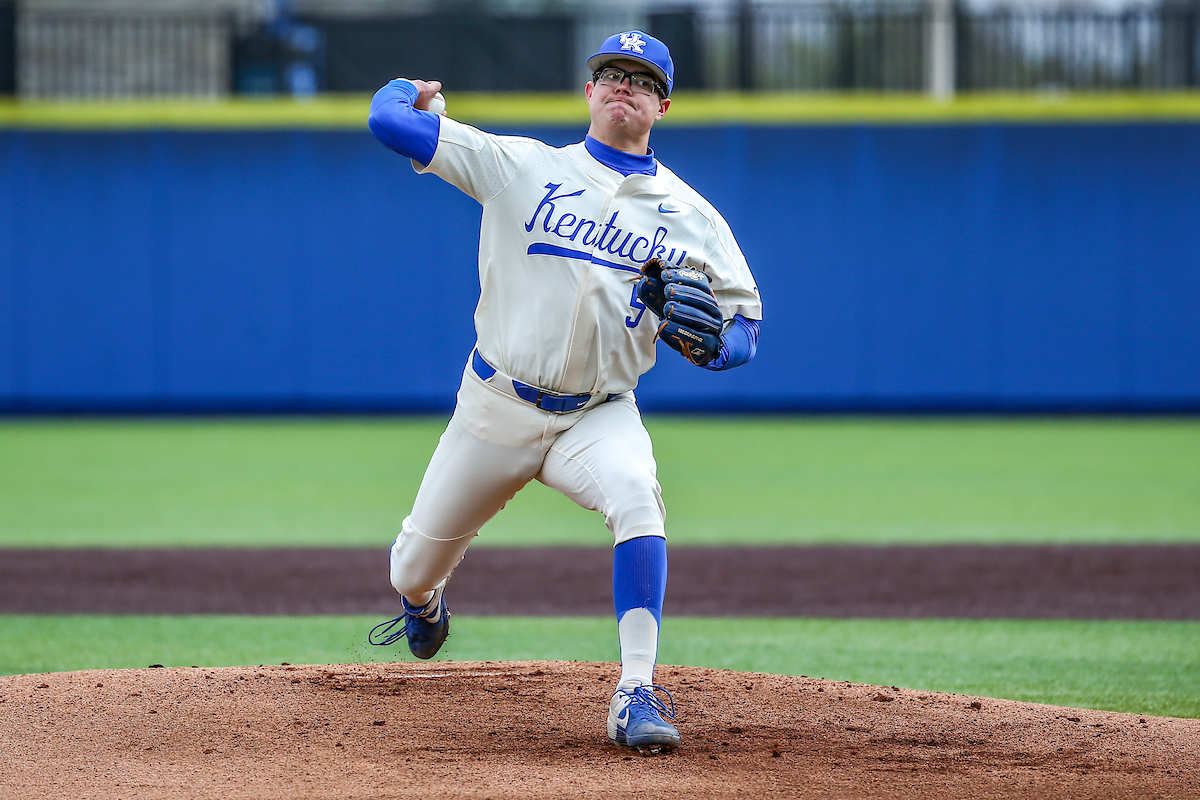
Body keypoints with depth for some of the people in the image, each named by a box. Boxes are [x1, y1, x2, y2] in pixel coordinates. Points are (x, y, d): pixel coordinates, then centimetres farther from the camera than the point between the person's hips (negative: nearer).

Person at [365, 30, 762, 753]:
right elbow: (390, 120, -2)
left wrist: (701, 339, -19)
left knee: (638, 499, -34)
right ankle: (422, 605, 51)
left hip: (600, 416, -1)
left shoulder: (695, 218, 3)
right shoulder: (521, 166, -1)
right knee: (417, 568, 11)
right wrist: (410, 91, 20)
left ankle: (637, 693, -34)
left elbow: (744, 332, 2)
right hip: (496, 409, 1)